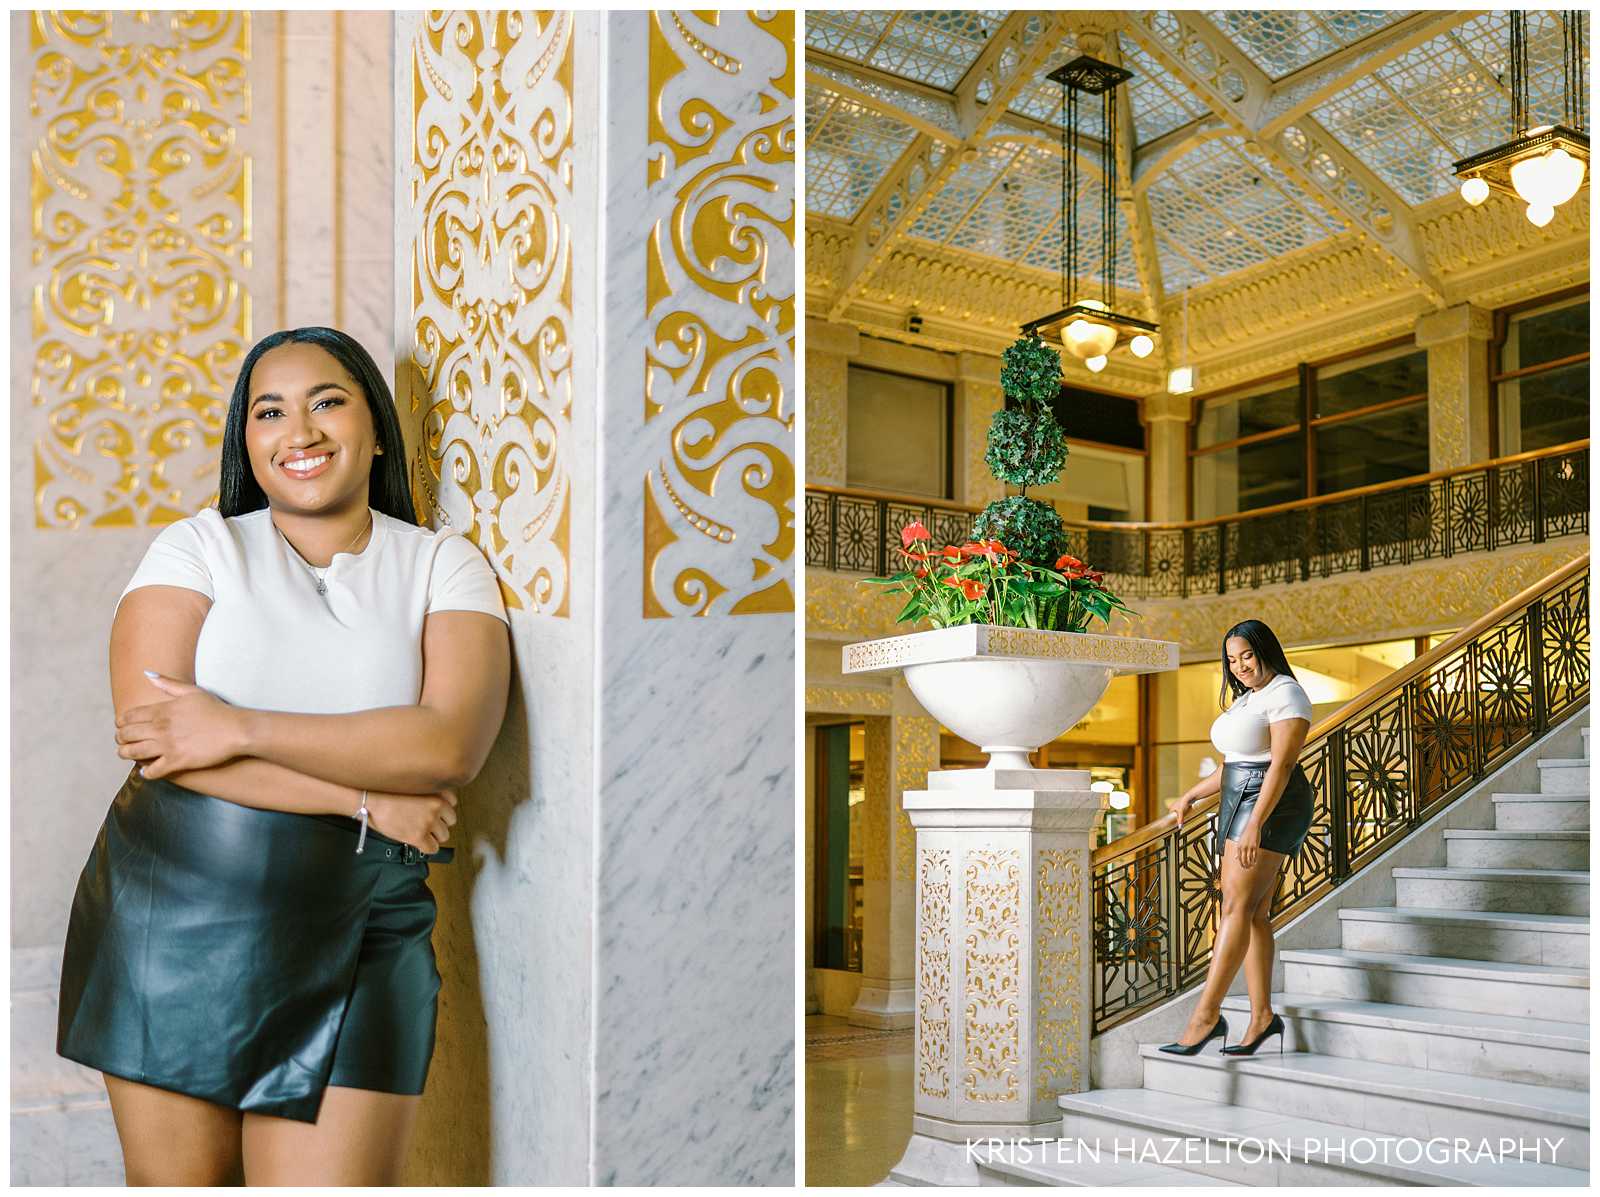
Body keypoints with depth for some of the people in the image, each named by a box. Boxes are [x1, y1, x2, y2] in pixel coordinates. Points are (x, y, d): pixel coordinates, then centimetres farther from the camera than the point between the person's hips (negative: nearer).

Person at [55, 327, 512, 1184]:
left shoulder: (443, 565, 3)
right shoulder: (199, 547, 3)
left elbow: (453, 742, -13)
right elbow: (145, 729, -11)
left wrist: (238, 729, -16)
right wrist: (361, 795, -15)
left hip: (354, 945, -1)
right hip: (168, 920, 1)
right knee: (175, 1179, 14)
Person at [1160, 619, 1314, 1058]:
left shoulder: (1285, 696, -10)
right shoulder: (1247, 698, 20)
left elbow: (1281, 765, -20)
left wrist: (1255, 824, -27)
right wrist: (1190, 796, 29)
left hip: (1270, 808, -10)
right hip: (1240, 806, 10)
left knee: (1237, 908, -14)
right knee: (1253, 914, 6)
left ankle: (1206, 1014, -16)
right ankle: (1262, 1015, 7)